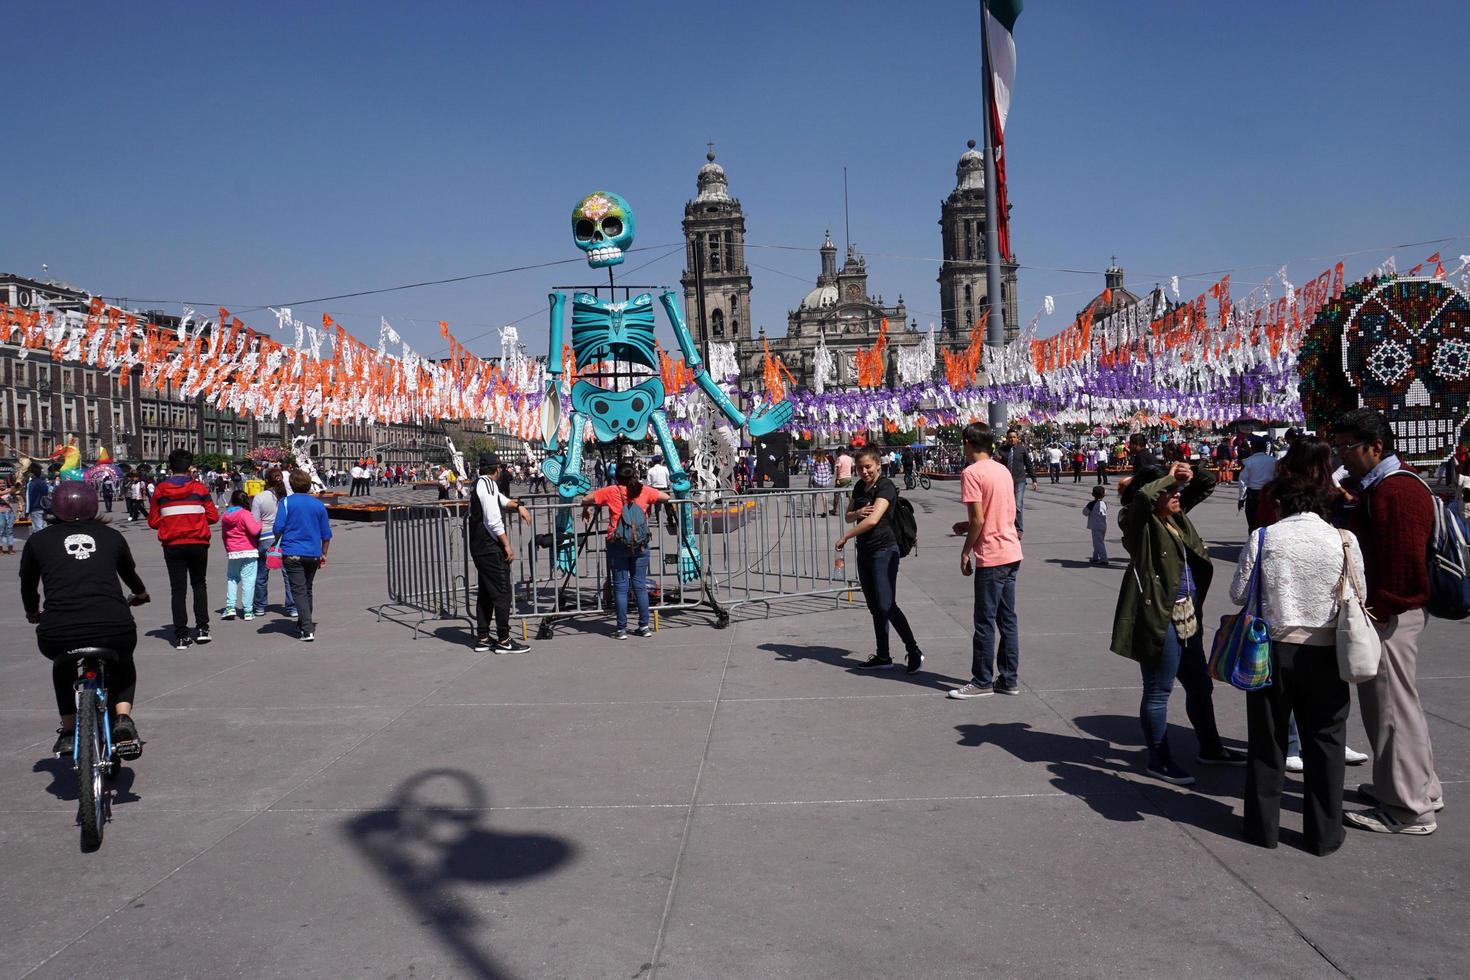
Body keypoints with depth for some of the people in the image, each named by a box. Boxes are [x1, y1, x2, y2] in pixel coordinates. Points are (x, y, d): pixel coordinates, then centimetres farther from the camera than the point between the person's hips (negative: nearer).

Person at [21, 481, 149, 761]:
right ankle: (123, 720, 12)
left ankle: (68, 731, 29)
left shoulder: (38, 540, 15)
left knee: (63, 665, 37)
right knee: (123, 664, 34)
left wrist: (33, 613, 51)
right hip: (115, 630, 0)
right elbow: (129, 573, 36)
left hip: (58, 636, 0)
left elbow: (28, 586, 29)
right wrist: (141, 594, 58)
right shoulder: (111, 536, 18)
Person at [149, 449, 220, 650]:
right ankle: (202, 628, 9)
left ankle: (181, 636, 3)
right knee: (199, 584, 17)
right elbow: (213, 517, -4)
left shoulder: (160, 490, -1)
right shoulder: (199, 488, -4)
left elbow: (153, 522, 1)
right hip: (198, 544, 0)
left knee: (178, 589, 5)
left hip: (172, 545, 0)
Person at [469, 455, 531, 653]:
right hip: (492, 549, -10)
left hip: (479, 548, 10)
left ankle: (482, 639, 20)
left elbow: (501, 500, 35)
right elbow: (494, 520, -21)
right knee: (502, 594, -5)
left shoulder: (479, 484, 16)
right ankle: (503, 641, -2)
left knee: (485, 594, 15)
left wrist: (517, 506, 21)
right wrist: (507, 545, -16)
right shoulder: (488, 484, -14)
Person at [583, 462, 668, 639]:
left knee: (620, 586, 3)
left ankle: (622, 629, 5)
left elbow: (586, 500, 1)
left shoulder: (611, 491, -2)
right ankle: (644, 626, 13)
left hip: (617, 544, -2)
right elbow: (666, 497, 12)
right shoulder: (644, 491, 3)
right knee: (640, 585, 10)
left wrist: (586, 510, 22)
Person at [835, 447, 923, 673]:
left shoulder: (885, 486, -13)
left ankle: (914, 651, -3)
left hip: (884, 550, -8)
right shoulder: (859, 487, 12)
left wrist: (845, 537, -20)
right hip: (864, 551, 8)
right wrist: (857, 513, -6)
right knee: (875, 608, 11)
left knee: (887, 606, -14)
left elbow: (873, 519, -25)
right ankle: (882, 657, 19)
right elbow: (848, 516, 18)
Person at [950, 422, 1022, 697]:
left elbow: (978, 519, -17)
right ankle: (1009, 679, 17)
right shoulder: (1003, 470, 11)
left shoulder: (972, 473, -13)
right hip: (1012, 553, 8)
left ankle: (982, 682, 6)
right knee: (1008, 619, 12)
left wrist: (965, 553, -6)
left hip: (991, 558, -8)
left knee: (985, 622, 0)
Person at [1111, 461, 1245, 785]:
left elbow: (1207, 486, 20)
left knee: (1199, 684, 21)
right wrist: (1170, 477, -17)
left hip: (1186, 615, 9)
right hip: (1158, 616, -9)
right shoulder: (1138, 522, -12)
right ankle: (1159, 760, 14)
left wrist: (1192, 475, -2)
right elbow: (1143, 495, -34)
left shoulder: (1177, 515, 10)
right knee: (1158, 691, 2)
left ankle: (1210, 748, 39)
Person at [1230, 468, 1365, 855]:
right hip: (1325, 652, 0)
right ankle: (1324, 834, 20)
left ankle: (1263, 827, 21)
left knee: (1267, 739, 12)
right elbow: (1359, 596, 1)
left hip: (1273, 648, 0)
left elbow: (1239, 593, -3)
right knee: (1324, 743, 12)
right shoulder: (1343, 540, -7)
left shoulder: (1263, 538, -8)